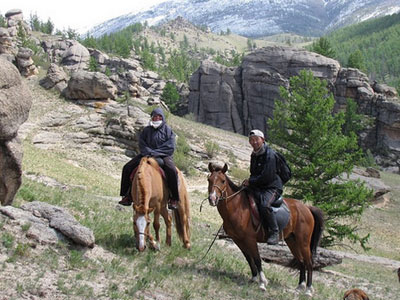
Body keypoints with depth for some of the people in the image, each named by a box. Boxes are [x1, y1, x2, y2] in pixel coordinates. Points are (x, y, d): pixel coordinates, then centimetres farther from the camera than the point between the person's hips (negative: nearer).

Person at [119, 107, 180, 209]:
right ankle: (128, 195, 1)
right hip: (147, 154, 4)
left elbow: (170, 148, -7)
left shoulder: (168, 130, 1)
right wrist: (148, 152, -15)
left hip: (163, 156, -4)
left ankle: (174, 199, -22)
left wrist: (155, 153, -17)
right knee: (127, 168, -9)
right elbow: (141, 144, 6)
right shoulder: (146, 130, 10)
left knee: (172, 171, -34)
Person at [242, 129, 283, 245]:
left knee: (264, 204, -35)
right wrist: (249, 181, 4)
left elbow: (267, 177, -21)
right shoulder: (254, 155, 14)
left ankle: (274, 233, -24)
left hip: (273, 187, -9)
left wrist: (251, 182, -13)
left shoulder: (269, 155, -15)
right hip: (258, 188, 9)